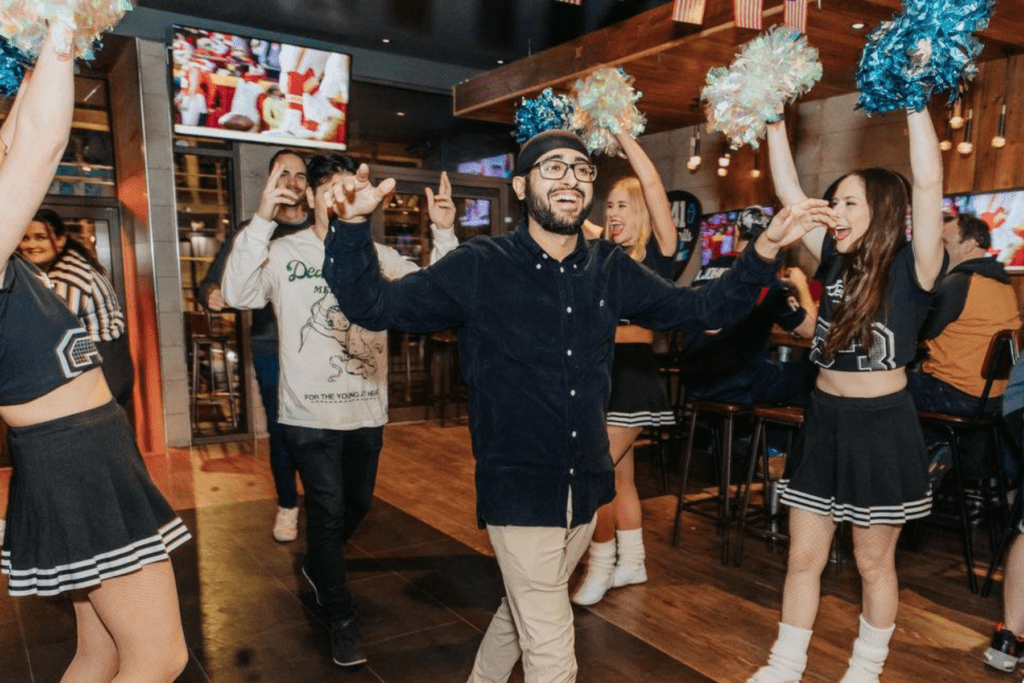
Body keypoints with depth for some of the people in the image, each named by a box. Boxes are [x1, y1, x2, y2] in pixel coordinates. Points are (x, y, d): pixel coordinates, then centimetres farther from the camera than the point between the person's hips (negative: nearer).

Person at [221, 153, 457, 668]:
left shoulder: (380, 258, 2)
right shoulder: (284, 253, -5)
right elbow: (237, 294, -21)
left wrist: (444, 234, -22)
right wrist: (261, 221, -31)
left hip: (367, 412, 4)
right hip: (310, 413, -4)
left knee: (357, 505, 19)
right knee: (329, 510, 1)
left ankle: (317, 565, 50)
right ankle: (341, 619, 20)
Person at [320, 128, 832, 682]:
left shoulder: (610, 271, 1)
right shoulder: (480, 267, -11)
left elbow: (704, 309, 5)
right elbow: (373, 306, -13)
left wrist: (769, 244, -6)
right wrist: (352, 225, -29)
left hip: (585, 490, 6)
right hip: (520, 492, -5)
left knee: (521, 613, 27)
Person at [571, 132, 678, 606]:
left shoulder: (659, 250, -6)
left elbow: (652, 183, -16)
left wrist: (620, 134, -13)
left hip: (634, 373, -7)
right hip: (604, 371, 7)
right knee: (618, 474, 15)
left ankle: (601, 567, 12)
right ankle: (631, 563, 31)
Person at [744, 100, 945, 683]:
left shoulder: (912, 267, -9)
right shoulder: (837, 261, 4)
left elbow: (929, 182, -21)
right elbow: (789, 191, 4)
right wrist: (775, 122, 2)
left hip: (884, 426, -4)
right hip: (824, 421, 5)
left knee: (874, 562, 13)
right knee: (804, 557, 11)